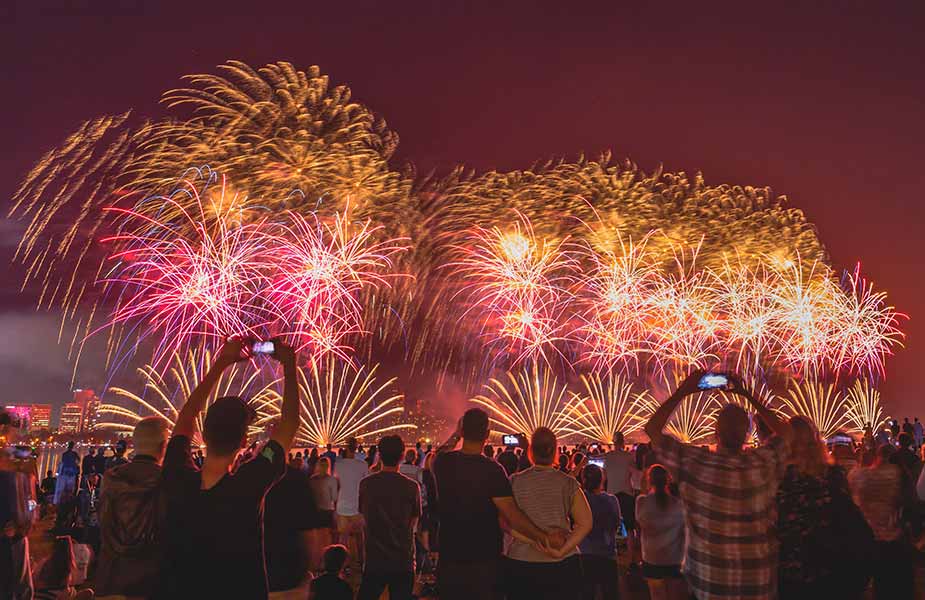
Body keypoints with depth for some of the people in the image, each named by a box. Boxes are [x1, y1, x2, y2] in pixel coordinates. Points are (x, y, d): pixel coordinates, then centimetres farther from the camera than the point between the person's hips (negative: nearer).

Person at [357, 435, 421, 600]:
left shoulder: (366, 484, -6)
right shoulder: (412, 486, -11)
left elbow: (364, 515, 7)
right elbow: (414, 520, 1)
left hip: (374, 559, 1)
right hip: (403, 560, -1)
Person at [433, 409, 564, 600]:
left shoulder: (443, 462, -6)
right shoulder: (492, 470, -17)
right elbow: (513, 515, -23)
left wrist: (456, 435, 31)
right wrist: (545, 537, -21)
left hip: (449, 560, 4)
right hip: (484, 562, -3)